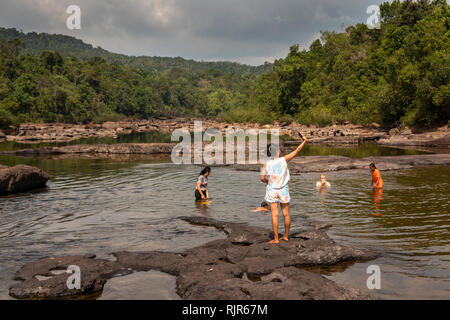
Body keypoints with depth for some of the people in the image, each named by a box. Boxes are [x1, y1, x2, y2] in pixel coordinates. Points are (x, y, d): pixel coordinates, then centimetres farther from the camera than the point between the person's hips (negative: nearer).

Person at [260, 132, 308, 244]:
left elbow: (262, 178, -6)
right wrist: (304, 141, 11)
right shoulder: (284, 160, -7)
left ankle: (276, 239, 1)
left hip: (272, 190, 0)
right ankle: (286, 236, 24)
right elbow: (297, 151, 0)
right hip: (283, 190, 0)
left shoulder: (266, 164, -6)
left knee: (275, 215, 0)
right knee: (286, 214, 13)